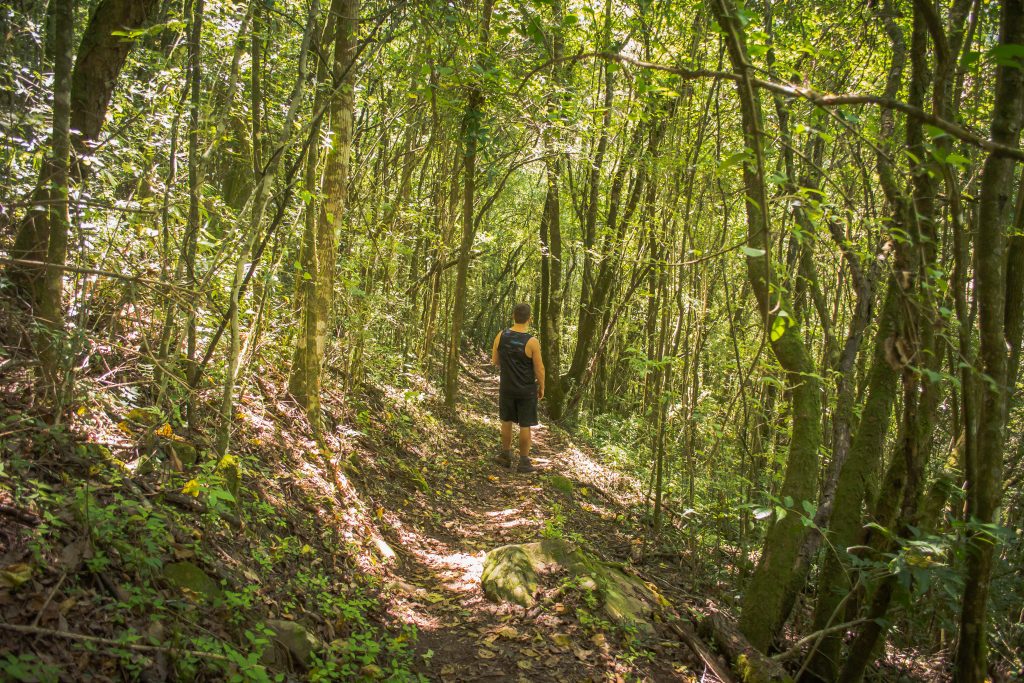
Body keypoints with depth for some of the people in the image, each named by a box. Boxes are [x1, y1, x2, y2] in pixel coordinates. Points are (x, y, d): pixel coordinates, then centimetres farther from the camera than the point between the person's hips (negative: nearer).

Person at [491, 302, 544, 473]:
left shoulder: (501, 336, -9)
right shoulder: (532, 341, -20)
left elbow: (495, 360, 3)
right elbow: (539, 368, -13)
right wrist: (542, 388, 3)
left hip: (506, 387, 3)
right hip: (527, 389, -3)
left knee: (507, 420, 20)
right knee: (525, 425, 7)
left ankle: (506, 455, 29)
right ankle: (524, 462, 13)